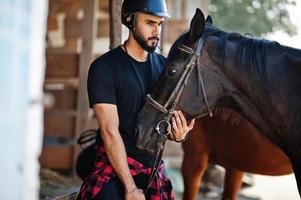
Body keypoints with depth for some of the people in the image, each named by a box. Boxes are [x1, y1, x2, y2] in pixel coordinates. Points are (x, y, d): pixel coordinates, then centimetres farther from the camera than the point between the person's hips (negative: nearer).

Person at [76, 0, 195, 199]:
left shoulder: (164, 66, 6)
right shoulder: (105, 67, -10)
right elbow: (109, 130, -15)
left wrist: (177, 132, -12)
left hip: (154, 168, 5)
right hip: (115, 168, -5)